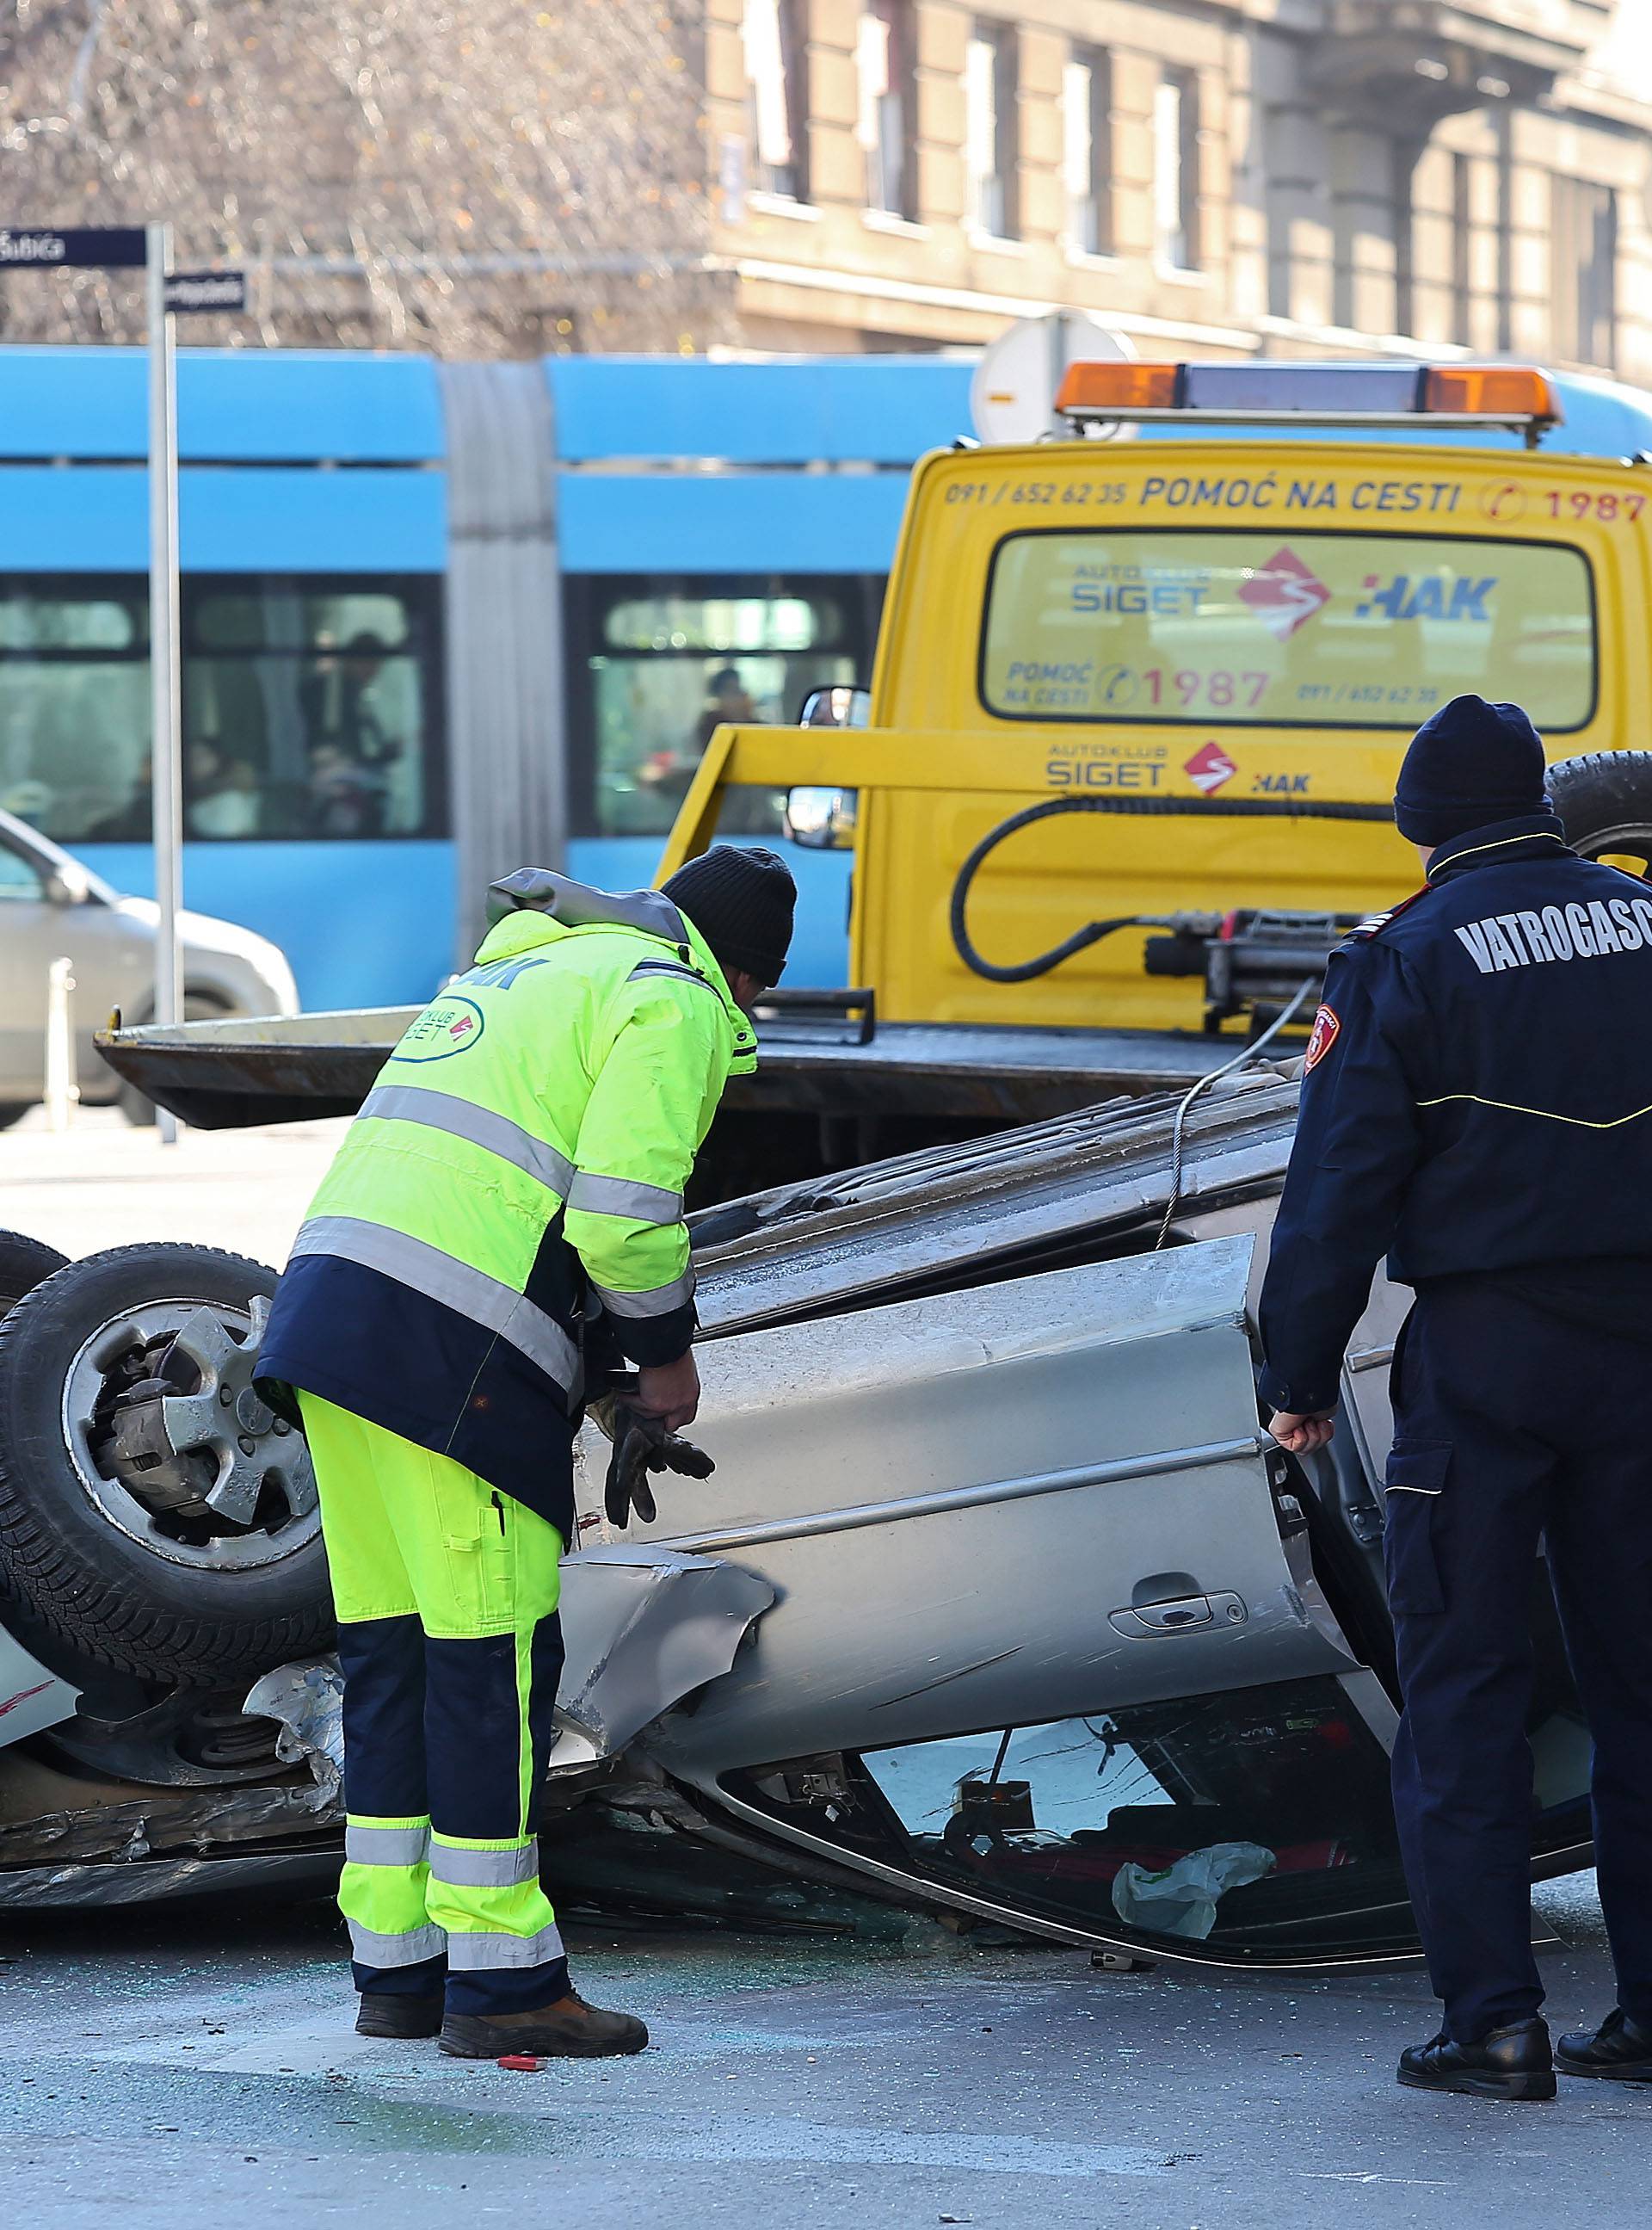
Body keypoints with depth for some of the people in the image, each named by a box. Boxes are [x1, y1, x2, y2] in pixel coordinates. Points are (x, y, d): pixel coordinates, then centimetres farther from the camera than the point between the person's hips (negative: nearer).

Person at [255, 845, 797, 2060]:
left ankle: (396, 1965, 18)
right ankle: (501, 1980, -2)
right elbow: (624, 1214, -12)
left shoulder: (518, 968, 30)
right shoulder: (673, 1003, 1)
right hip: (452, 1355, -9)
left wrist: (595, 1372, 30)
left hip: (328, 1309, 9)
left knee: (390, 1645, 13)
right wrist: (666, 1354, 4)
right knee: (493, 1653, -4)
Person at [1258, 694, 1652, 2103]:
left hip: (1484, 1351, -4)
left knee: (1463, 1681, 1)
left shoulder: (1409, 959, -6)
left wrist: (1301, 1376, 1)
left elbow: (1341, 1187, -7)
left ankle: (1492, 2016, -4)